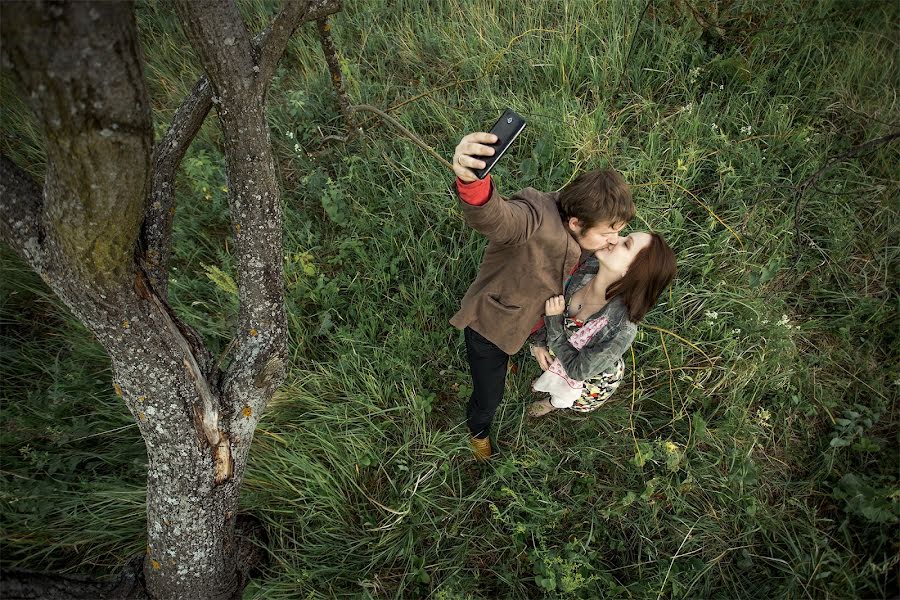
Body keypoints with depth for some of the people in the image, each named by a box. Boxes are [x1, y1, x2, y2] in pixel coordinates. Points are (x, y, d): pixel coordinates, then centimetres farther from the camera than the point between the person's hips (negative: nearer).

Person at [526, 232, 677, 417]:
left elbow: (577, 370, -31)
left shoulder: (621, 330, -44)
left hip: (592, 379, -3)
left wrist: (554, 320, -36)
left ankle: (554, 403, 56)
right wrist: (539, 342, -15)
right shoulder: (587, 268, -30)